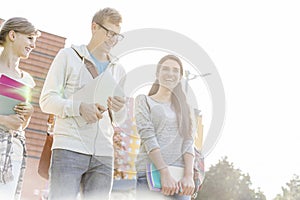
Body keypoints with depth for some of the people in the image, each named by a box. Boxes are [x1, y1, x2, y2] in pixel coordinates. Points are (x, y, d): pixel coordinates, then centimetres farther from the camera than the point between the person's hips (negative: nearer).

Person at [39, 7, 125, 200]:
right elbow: (47, 100, -1)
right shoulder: (68, 56, 6)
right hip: (69, 149, -4)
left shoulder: (116, 69, 19)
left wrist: (118, 109, -5)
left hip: (103, 155, 4)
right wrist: (80, 107, -19)